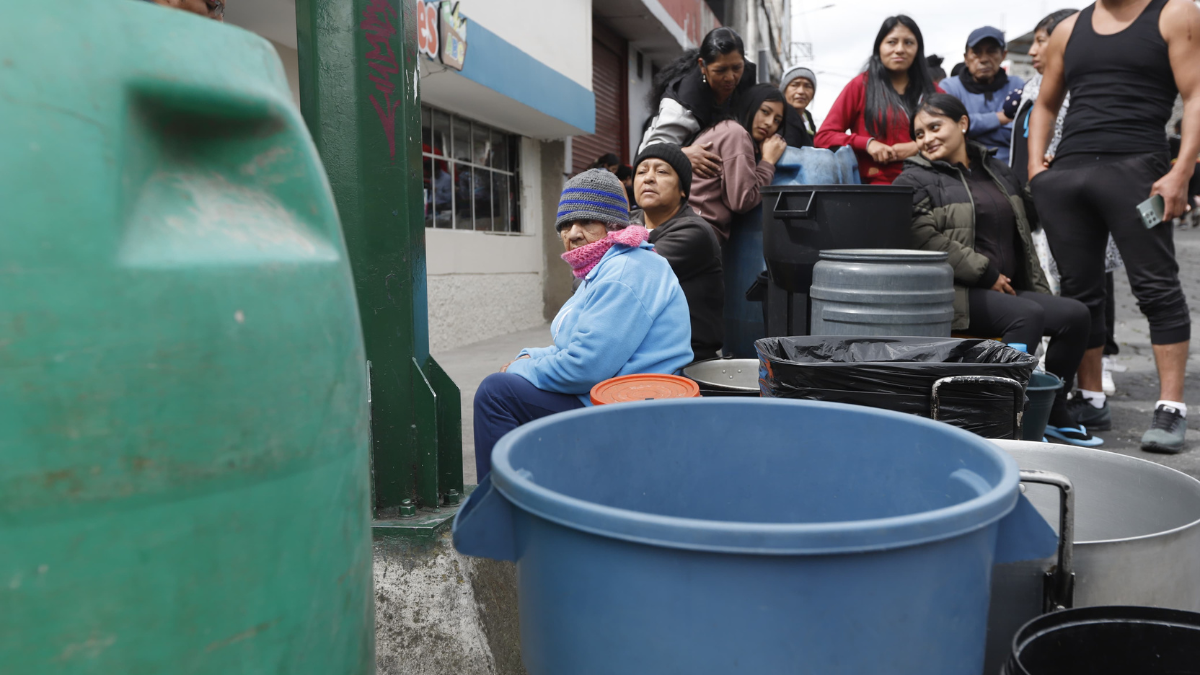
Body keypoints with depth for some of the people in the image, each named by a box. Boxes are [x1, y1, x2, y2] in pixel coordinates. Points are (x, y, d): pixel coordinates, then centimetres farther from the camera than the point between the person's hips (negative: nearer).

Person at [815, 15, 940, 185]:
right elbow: (823, 136, 5)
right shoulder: (861, 85, 7)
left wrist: (919, 147, -6)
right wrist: (867, 143, -9)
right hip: (876, 185, -3)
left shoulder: (932, 91, 15)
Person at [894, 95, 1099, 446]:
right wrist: (986, 274, -15)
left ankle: (1054, 411, 4)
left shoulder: (995, 169, 21)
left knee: (1076, 314, -11)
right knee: (1028, 315, -29)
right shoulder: (915, 180, 0)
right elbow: (926, 240, -15)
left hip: (1009, 290, 7)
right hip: (955, 294, -7)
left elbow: (1028, 217, 35)